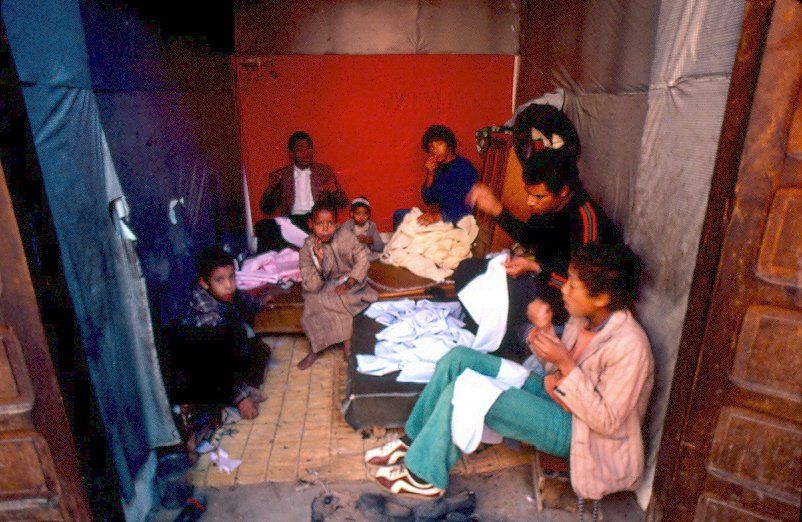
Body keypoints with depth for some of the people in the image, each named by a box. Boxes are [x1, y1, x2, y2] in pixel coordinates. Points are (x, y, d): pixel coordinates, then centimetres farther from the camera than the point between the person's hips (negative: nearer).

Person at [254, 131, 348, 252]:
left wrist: (335, 191, -12)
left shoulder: (325, 171, 13)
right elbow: (266, 209, 10)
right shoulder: (280, 175, 13)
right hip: (291, 221, 0)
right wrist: (271, 187, -9)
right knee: (262, 227, -27)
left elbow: (343, 203, 11)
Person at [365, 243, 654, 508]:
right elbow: (560, 365, 8)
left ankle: (425, 475, -1)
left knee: (462, 391, -24)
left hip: (572, 429, -8)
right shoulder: (584, 317, -4)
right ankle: (413, 440, 7)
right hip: (554, 395, 8)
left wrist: (565, 365, -30)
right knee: (458, 358, -6)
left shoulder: (629, 347, -26)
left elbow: (608, 422, -22)